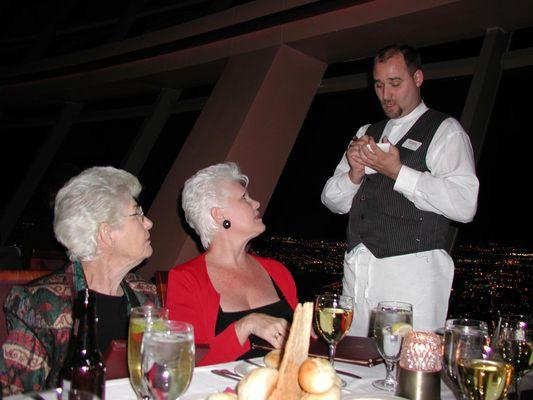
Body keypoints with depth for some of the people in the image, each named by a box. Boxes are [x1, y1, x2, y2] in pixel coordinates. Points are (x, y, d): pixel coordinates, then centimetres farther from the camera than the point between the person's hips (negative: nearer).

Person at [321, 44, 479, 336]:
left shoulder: (445, 131, 2)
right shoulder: (366, 133, 20)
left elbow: (465, 205, -14)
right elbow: (332, 201, 16)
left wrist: (397, 171, -15)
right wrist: (354, 173, -5)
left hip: (412, 270, -5)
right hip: (357, 269, 5)